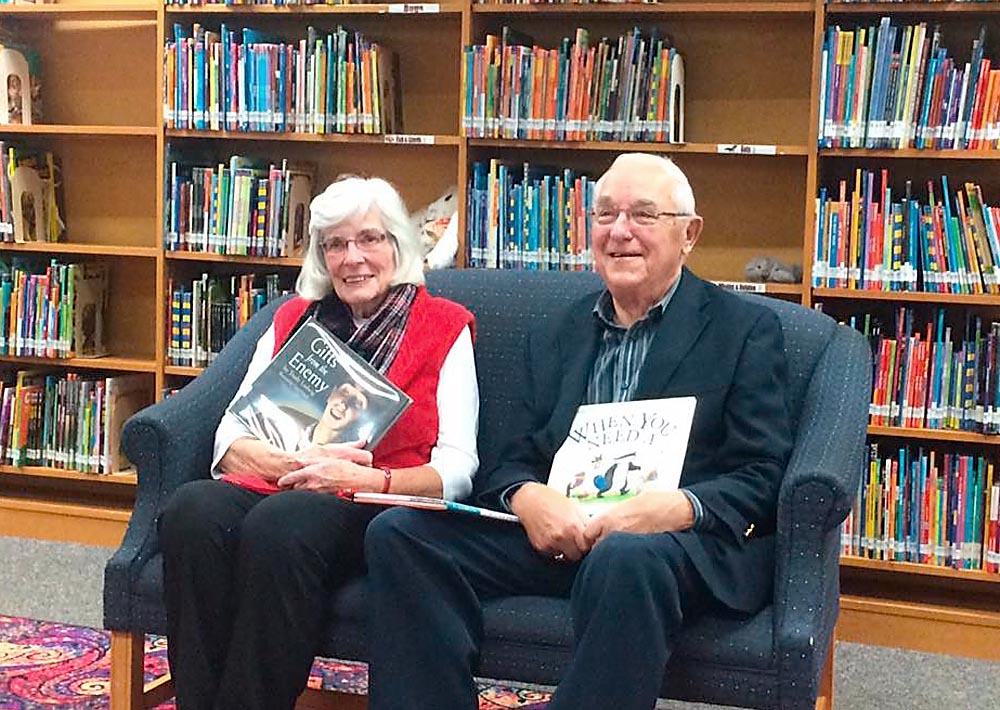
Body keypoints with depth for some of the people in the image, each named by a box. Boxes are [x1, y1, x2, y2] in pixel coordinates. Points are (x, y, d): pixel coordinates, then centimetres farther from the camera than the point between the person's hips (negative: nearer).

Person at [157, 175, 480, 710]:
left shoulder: (444, 326, 12)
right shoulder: (293, 319, 22)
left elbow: (456, 468, 3)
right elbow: (230, 440, 12)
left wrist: (365, 479, -14)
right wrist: (292, 463, -9)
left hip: (377, 506, -3)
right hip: (268, 486, 4)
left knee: (279, 525, -36)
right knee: (192, 510, -31)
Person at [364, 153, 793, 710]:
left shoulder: (748, 329, 6)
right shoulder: (557, 340, 20)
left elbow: (764, 477, -1)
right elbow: (515, 461, 15)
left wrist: (678, 508, -22)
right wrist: (526, 497, -11)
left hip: (686, 540, -4)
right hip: (557, 532, 5)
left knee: (625, 558, -39)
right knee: (399, 533, -16)